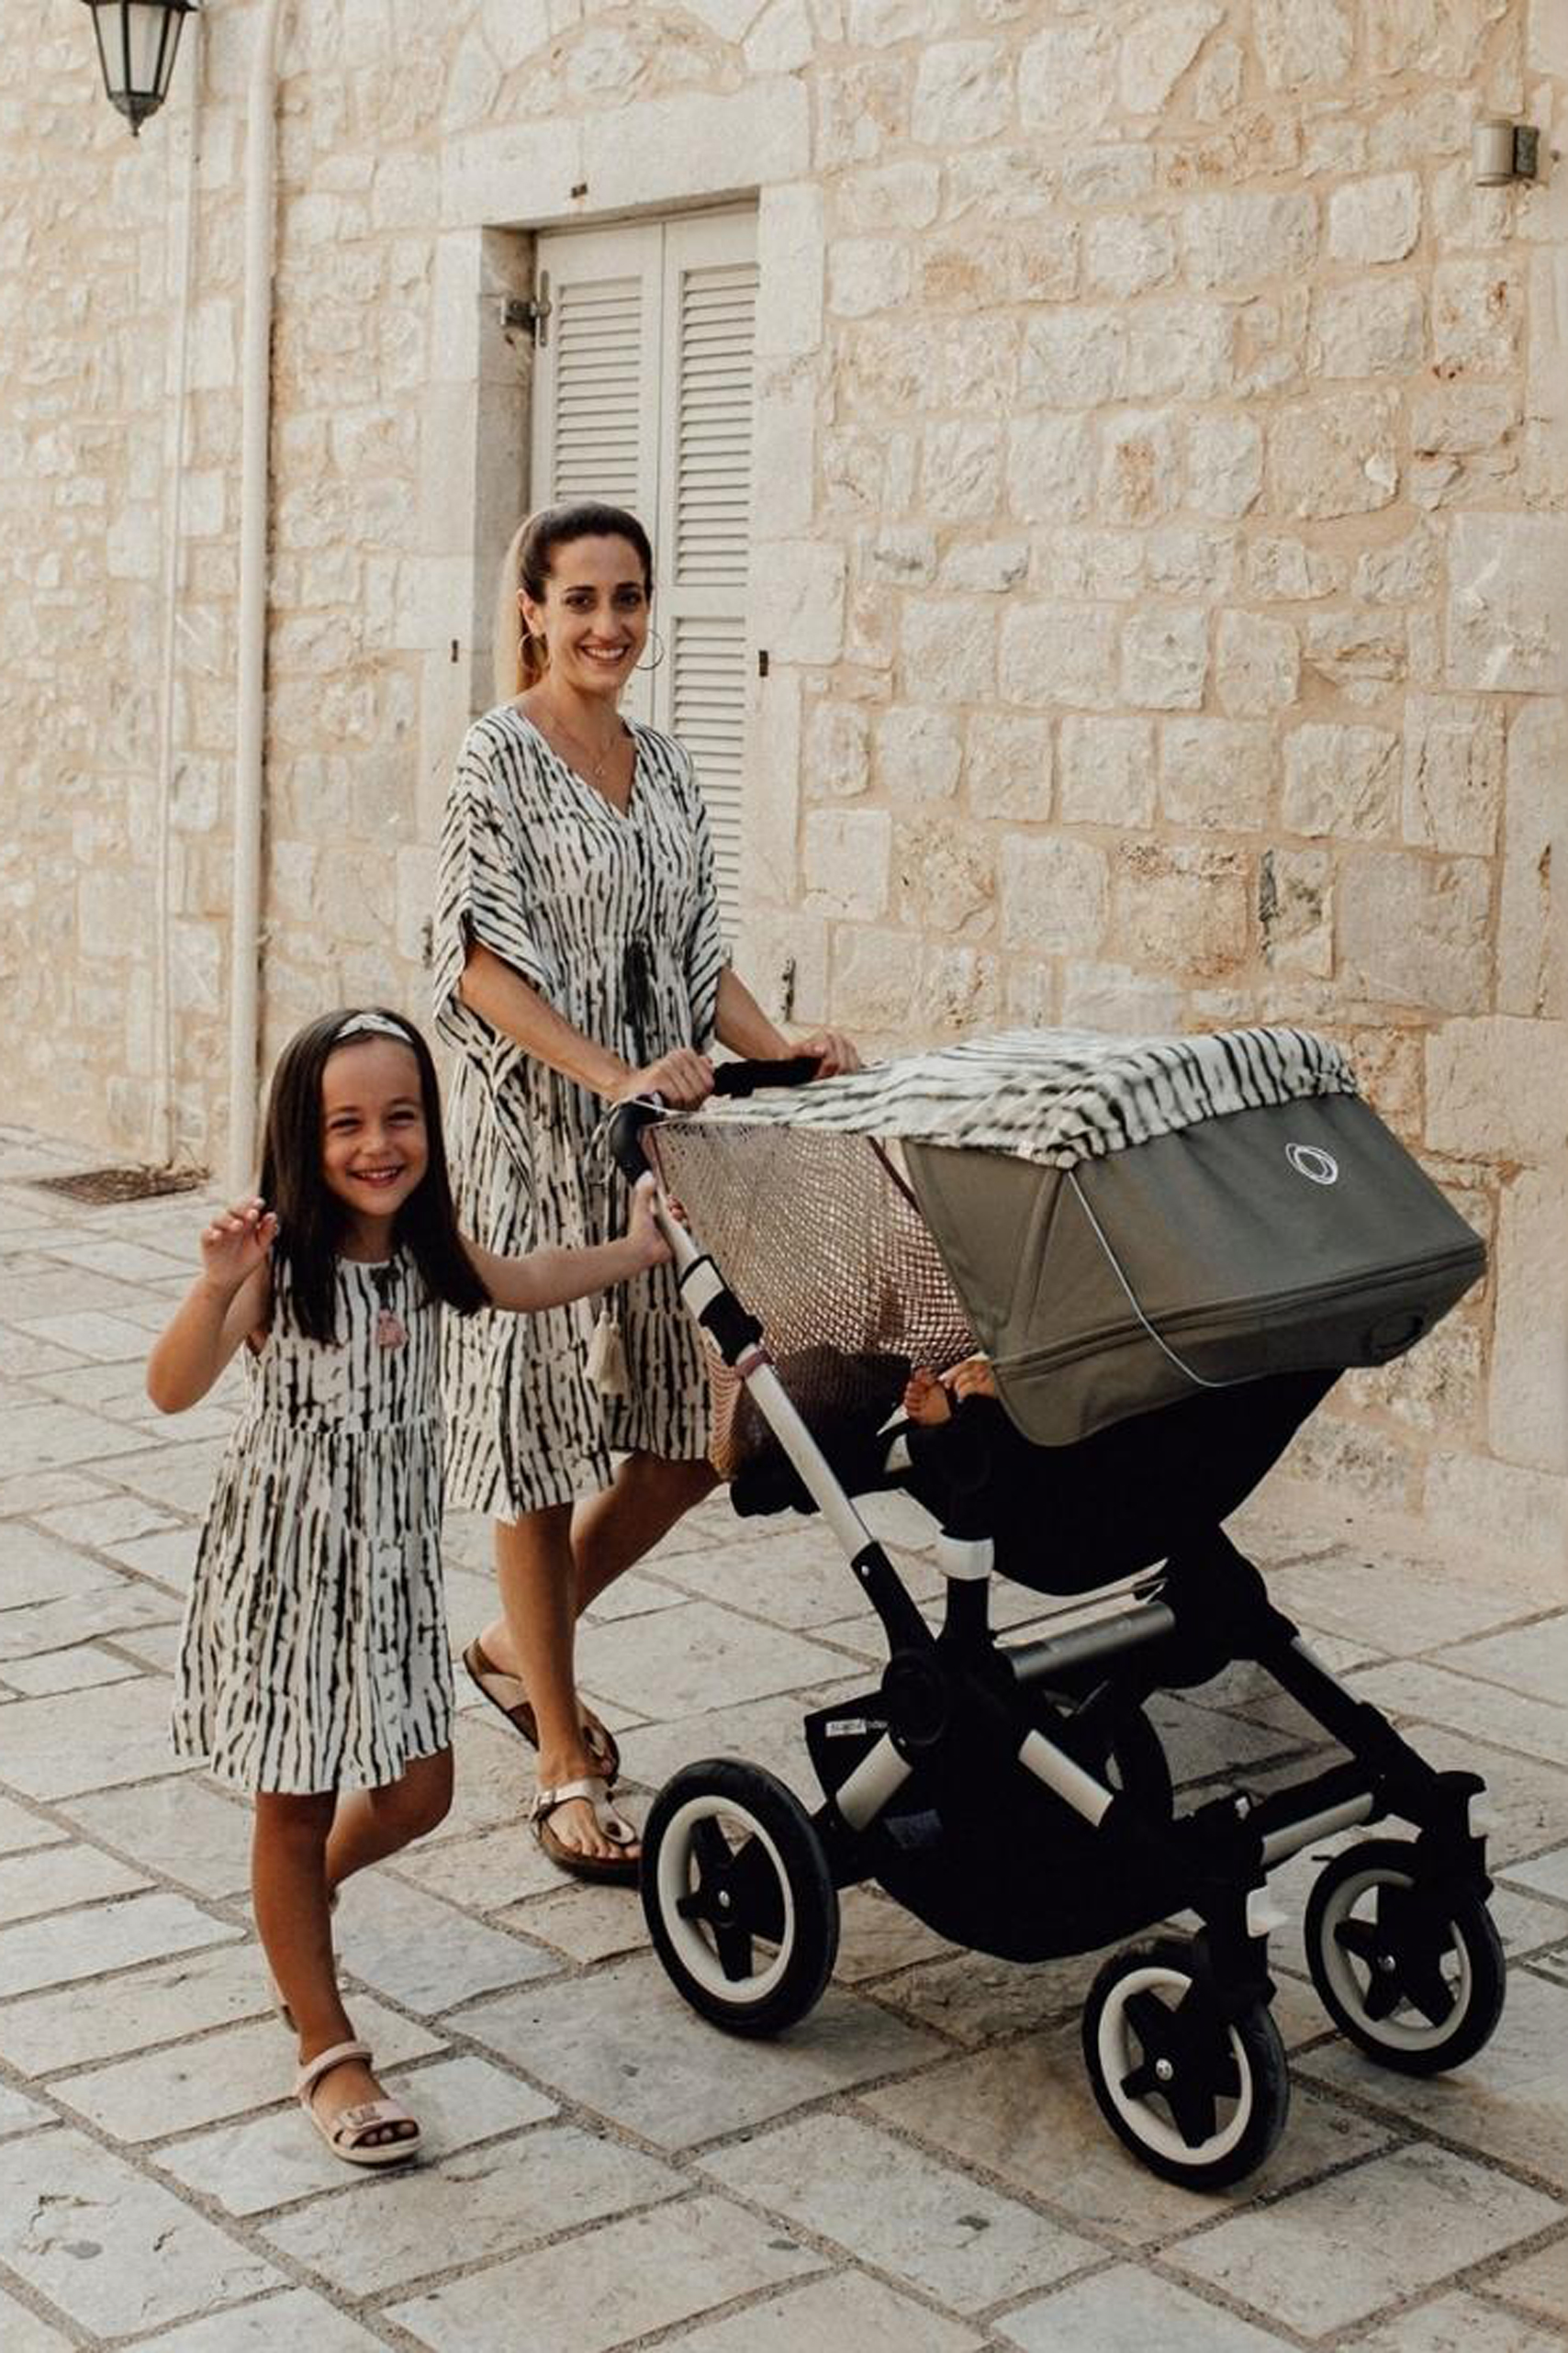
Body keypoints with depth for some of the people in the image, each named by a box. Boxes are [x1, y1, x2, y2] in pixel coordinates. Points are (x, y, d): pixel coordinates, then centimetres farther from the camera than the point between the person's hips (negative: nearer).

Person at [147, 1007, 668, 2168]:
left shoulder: (429, 1252, -1)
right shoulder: (278, 1264, -19)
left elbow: (520, 1283, 22)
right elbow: (172, 1389, -29)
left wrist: (632, 1250, 25)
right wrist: (215, 1292, -45)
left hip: (397, 1559, 6)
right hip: (288, 1557, -5)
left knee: (417, 1793, 11)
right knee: (297, 1808, 5)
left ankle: (298, 1910, 43)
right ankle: (329, 2052, 19)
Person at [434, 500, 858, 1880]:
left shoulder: (664, 767, 13)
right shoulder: (501, 755, -7)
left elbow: (698, 955, 14)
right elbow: (482, 958, -15)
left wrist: (779, 1050, -3)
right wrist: (613, 1076, -26)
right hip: (539, 1141, -7)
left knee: (690, 1429, 8)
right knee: (542, 1433, 0)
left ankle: (521, 1646, 31)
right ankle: (568, 1770, 10)